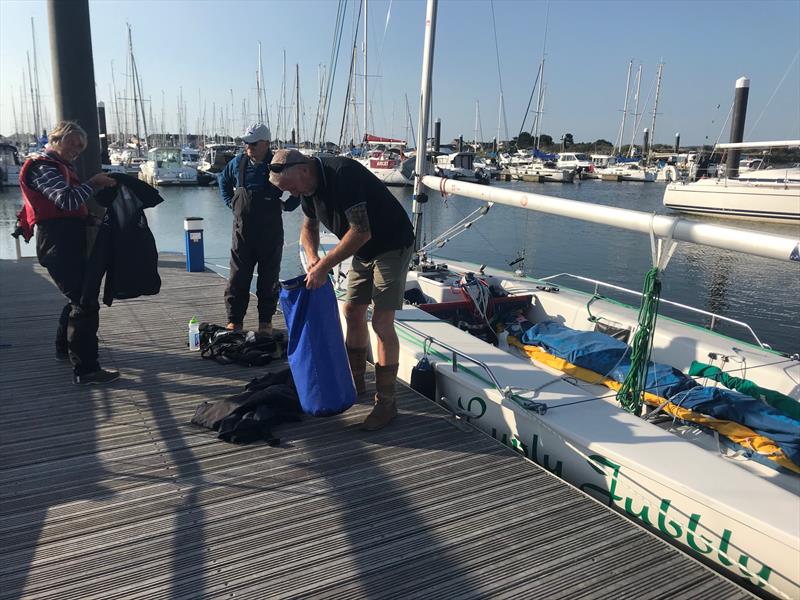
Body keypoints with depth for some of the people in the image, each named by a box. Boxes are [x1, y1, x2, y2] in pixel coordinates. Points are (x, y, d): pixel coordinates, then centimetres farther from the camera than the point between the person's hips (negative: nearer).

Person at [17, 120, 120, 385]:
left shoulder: (58, 166, 23)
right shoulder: (43, 168, -10)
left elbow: (71, 202, 19)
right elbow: (67, 200, -24)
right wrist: (94, 183, -14)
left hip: (69, 243, 11)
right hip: (59, 245, -11)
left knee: (79, 297, 23)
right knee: (86, 304, -15)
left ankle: (64, 348, 39)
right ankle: (85, 370, -14)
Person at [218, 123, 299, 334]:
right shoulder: (238, 162, 4)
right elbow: (224, 181, 24)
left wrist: (286, 205, -1)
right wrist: (230, 202, 13)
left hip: (271, 232, -2)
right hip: (242, 228, 2)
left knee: (269, 278, 6)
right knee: (237, 277, 2)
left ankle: (265, 321, 18)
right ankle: (234, 321, 11)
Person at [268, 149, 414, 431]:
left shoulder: (343, 174, -28)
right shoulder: (308, 185, 0)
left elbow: (361, 232, -32)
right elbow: (309, 226, 14)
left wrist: (324, 265, -27)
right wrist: (312, 257, -6)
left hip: (392, 246, -9)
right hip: (364, 250, 9)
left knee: (382, 322, -12)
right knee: (352, 312, 12)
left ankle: (386, 401, -3)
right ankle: (355, 380, 28)